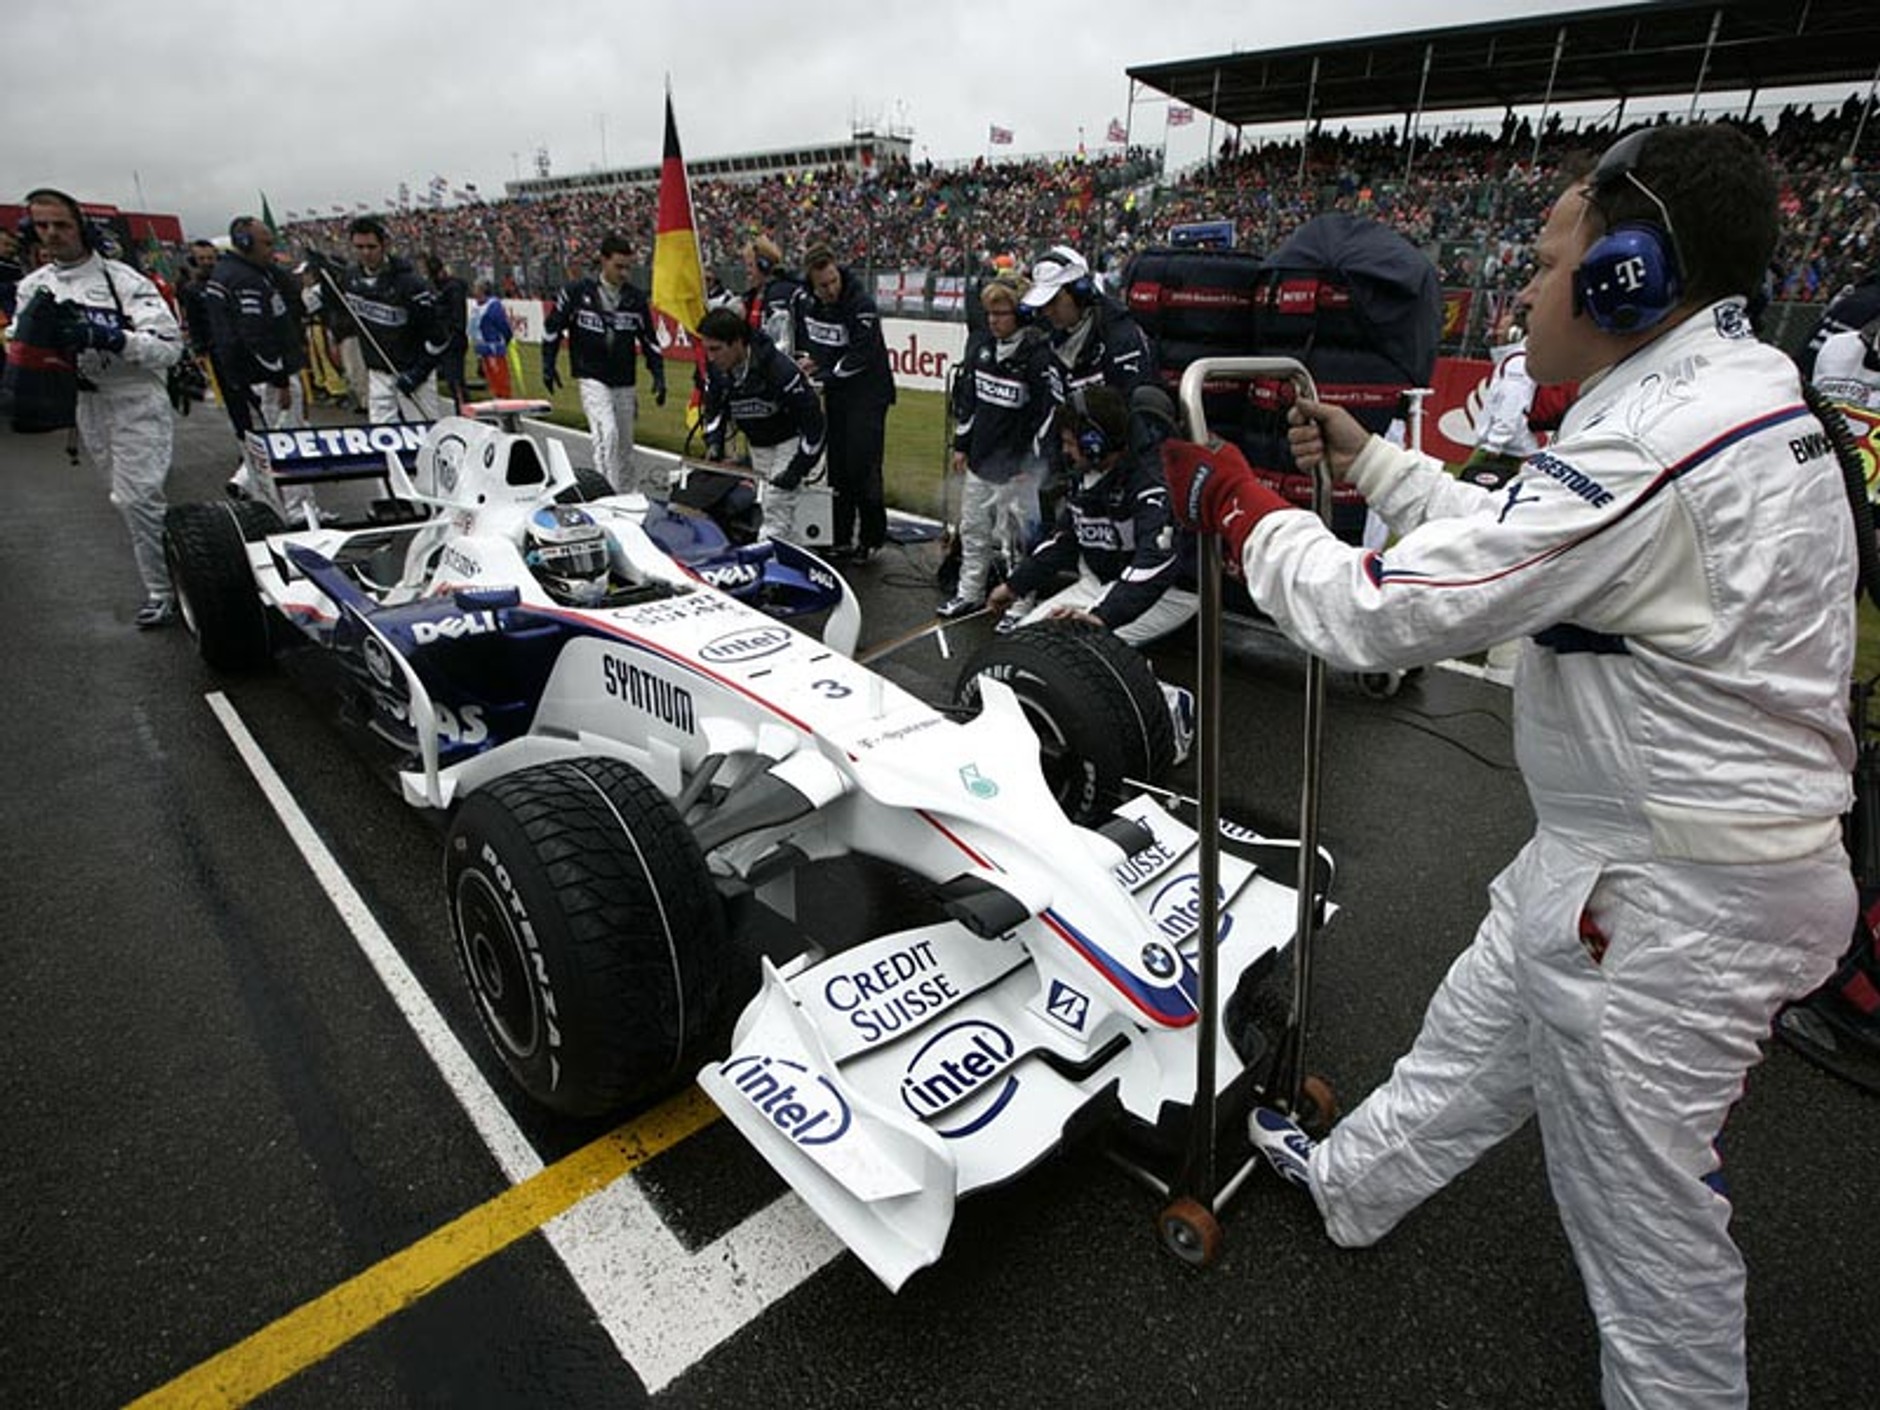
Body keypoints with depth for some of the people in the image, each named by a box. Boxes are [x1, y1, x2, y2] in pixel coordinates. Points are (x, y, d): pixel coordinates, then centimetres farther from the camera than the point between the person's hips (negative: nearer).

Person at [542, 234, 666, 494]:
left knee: (625, 442, 11)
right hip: (592, 379, -3)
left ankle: (631, 496, 24)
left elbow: (649, 340, 10)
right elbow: (553, 327, 7)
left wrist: (658, 376, 3)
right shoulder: (577, 292, -4)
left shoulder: (636, 298, 3)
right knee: (607, 433, -20)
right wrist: (548, 366, 5)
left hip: (625, 383, 3)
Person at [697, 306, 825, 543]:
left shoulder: (779, 369, -33)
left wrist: (798, 468, -26)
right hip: (757, 442, 7)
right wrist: (714, 442, -11)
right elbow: (715, 408, 6)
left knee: (777, 507, -16)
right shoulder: (715, 369, -13)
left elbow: (813, 418, -27)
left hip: (791, 440, -7)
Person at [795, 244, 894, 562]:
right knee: (835, 467, 9)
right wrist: (805, 359, 2)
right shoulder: (806, 303, 4)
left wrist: (822, 376, -18)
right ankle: (841, 537, 18)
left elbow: (861, 357, -22)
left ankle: (872, 538, 5)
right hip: (832, 395, 7)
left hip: (867, 395, -7)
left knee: (862, 466, -8)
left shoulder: (861, 305, -18)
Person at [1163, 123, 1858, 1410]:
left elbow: (1382, 613, -28)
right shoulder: (1733, 397, 5)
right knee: (1479, 1036, 27)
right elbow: (1517, 537, 16)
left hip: (1667, 907, -10)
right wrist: (1371, 463, 17)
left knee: (1645, 1205, 11)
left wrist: (1242, 508, -13)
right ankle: (1355, 1183, 50)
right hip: (1608, 847, 10)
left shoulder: (1663, 446, -28)